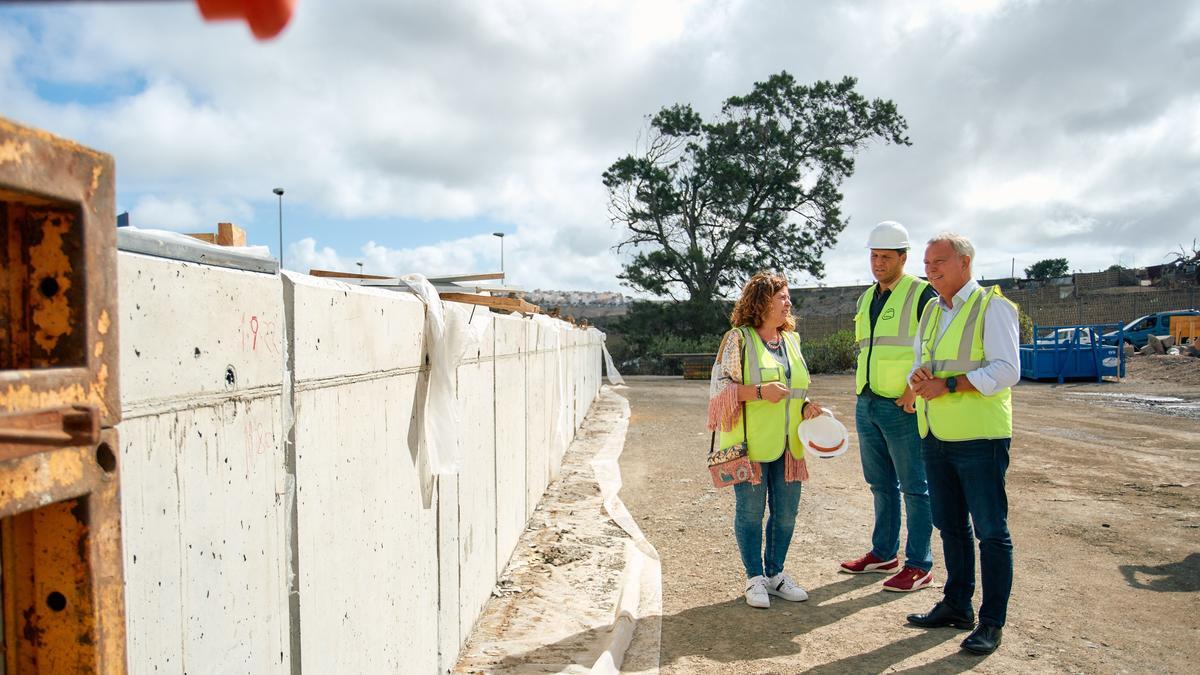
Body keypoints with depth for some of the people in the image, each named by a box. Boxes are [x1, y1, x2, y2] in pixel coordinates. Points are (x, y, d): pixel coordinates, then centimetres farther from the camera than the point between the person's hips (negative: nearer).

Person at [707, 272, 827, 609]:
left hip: (787, 442, 6)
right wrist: (759, 392, -22)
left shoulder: (791, 340, 13)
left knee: (786, 511, 11)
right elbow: (720, 385, -10)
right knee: (750, 511, 4)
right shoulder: (738, 338, -7)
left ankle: (775, 573, 28)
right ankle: (754, 578, 19)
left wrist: (807, 406, 2)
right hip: (750, 442, -6)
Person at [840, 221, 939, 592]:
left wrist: (918, 386, -17)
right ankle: (884, 553, 28)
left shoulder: (922, 293, -7)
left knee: (914, 487, 1)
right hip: (866, 405, 8)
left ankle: (919, 565, 11)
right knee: (881, 485, 16)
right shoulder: (866, 298, 16)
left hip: (903, 406, -7)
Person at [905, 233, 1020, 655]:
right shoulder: (931, 312, 14)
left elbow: (1006, 370, -18)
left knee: (990, 531, 2)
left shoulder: (992, 307, -8)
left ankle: (992, 622, 13)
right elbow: (917, 365, 18)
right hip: (935, 436, 7)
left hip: (979, 438, -7)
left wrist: (947, 384, -21)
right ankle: (957, 606, 29)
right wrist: (918, 376, -5)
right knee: (951, 526, 16)